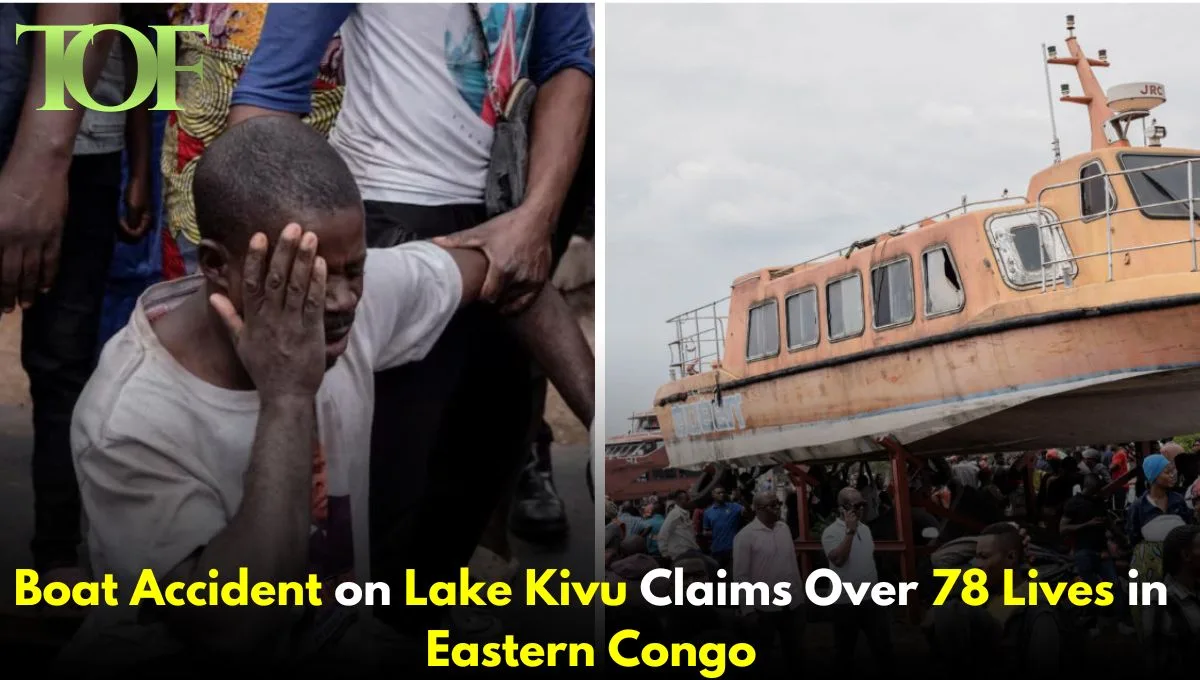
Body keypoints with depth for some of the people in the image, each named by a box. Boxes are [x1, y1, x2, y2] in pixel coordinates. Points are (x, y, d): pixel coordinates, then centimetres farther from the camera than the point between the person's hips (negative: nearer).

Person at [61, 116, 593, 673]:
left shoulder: (366, 289, -16)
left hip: (331, 625, 4)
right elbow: (238, 635, -34)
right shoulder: (131, 419, -28)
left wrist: (597, 421, -11)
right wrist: (287, 398, -37)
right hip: (178, 647, -3)